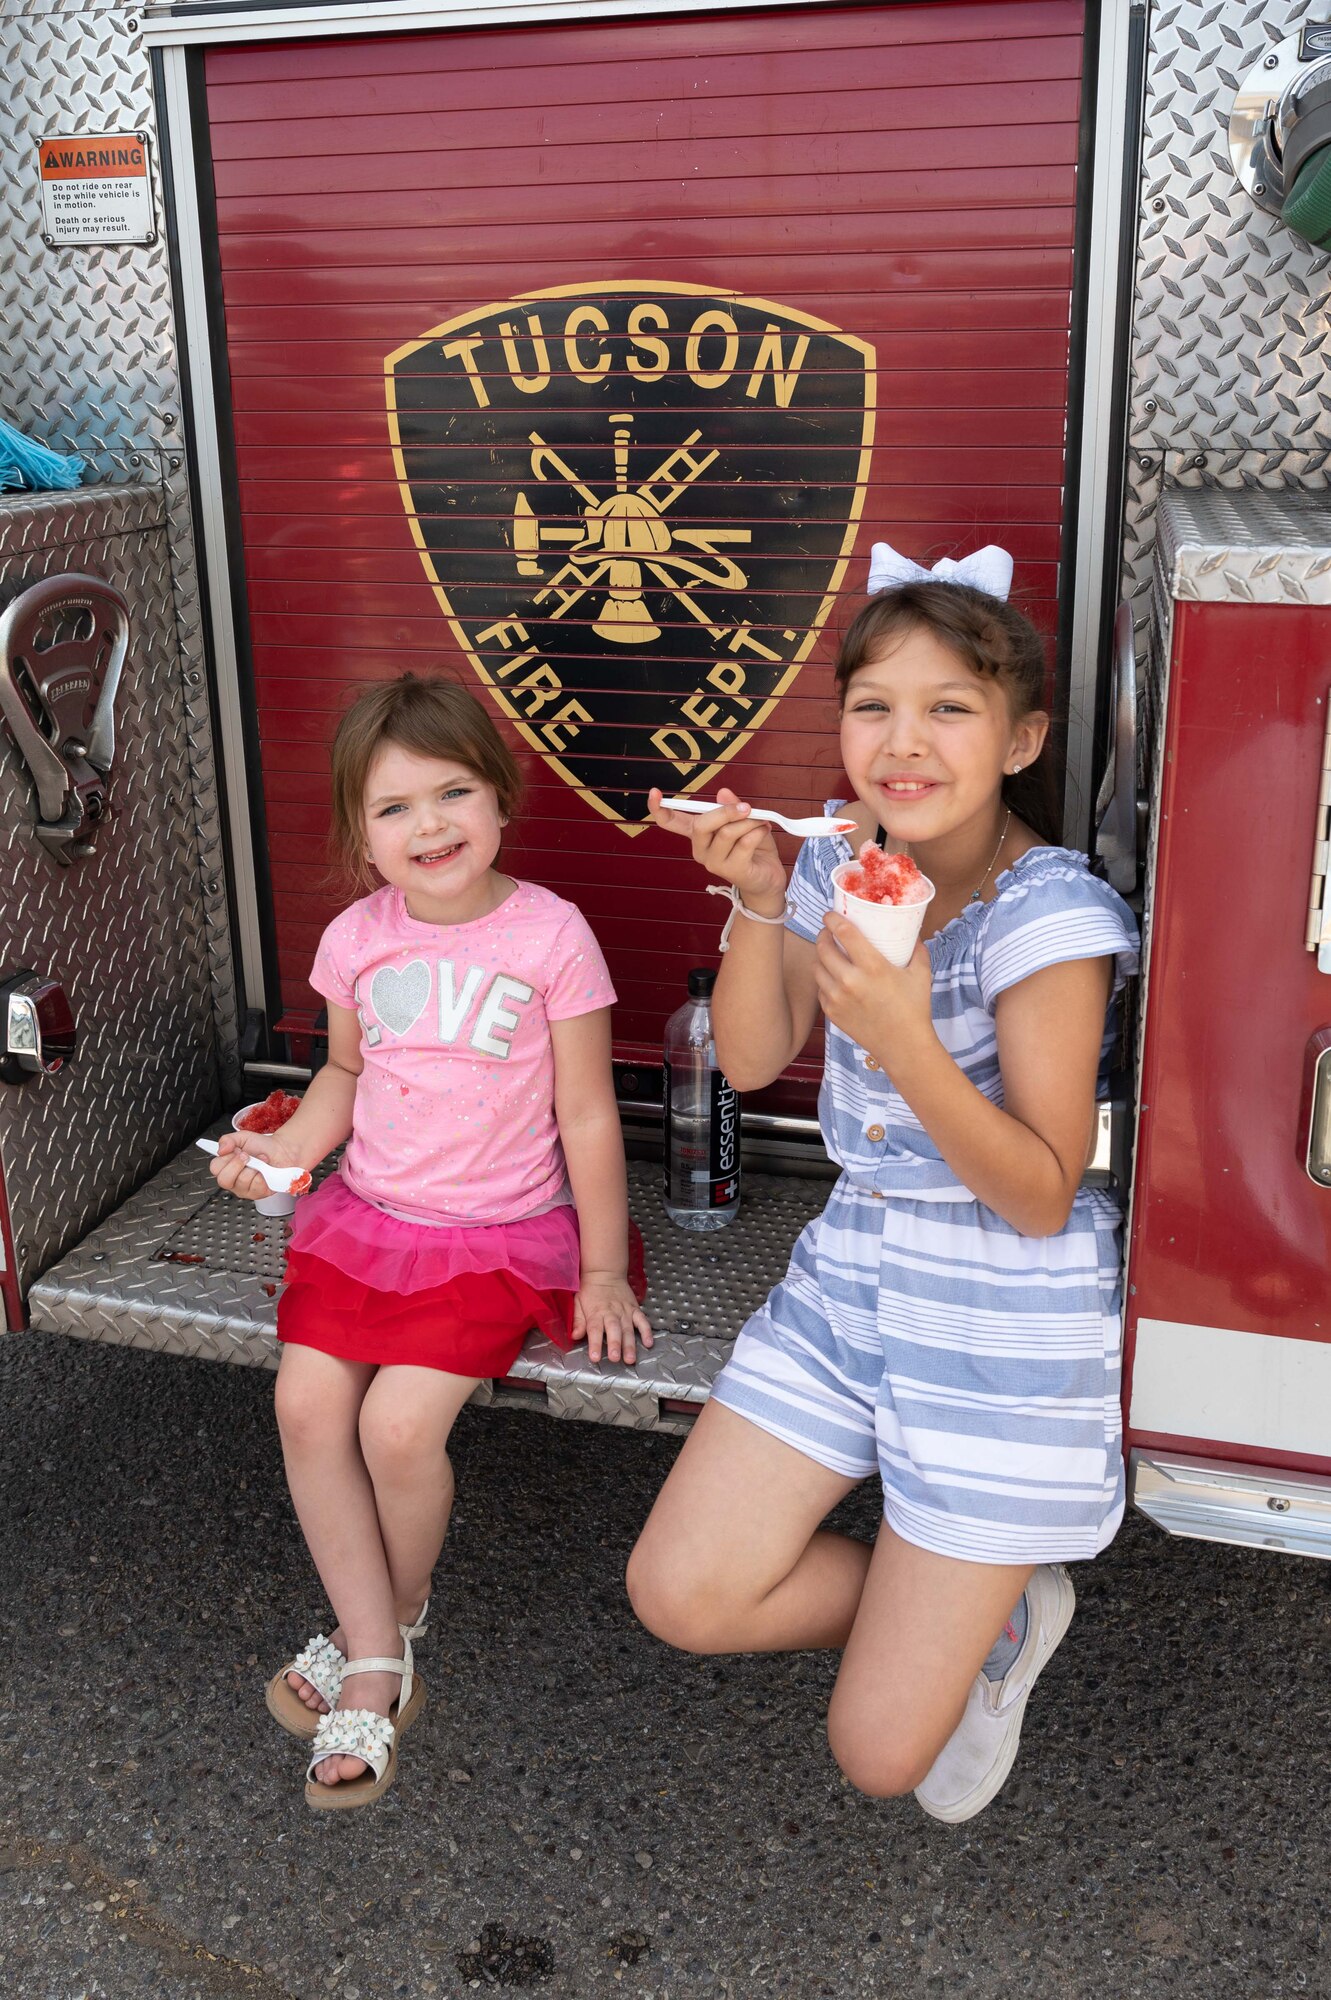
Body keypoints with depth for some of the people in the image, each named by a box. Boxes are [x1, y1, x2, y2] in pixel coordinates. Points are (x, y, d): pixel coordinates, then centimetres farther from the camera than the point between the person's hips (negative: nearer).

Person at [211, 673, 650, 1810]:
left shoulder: (550, 936, -13)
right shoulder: (356, 939, 0)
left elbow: (587, 1115, -6)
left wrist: (604, 1272, -2)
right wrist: (283, 1149, -2)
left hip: (499, 1235, -4)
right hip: (365, 1214, 5)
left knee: (401, 1425, -19)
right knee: (307, 1403, -14)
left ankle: (390, 1619, 13)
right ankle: (376, 1667, 2)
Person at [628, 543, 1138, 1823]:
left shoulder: (1052, 918, -20)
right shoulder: (845, 864, -1)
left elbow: (1041, 1201, -20)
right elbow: (750, 1061, 3)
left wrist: (905, 1044, -35)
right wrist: (759, 902, -13)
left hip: (1004, 1329, -5)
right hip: (850, 1276, 6)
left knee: (881, 1758, -1)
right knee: (681, 1597, -2)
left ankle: (1001, 1617, 33)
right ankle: (940, 1609, 22)